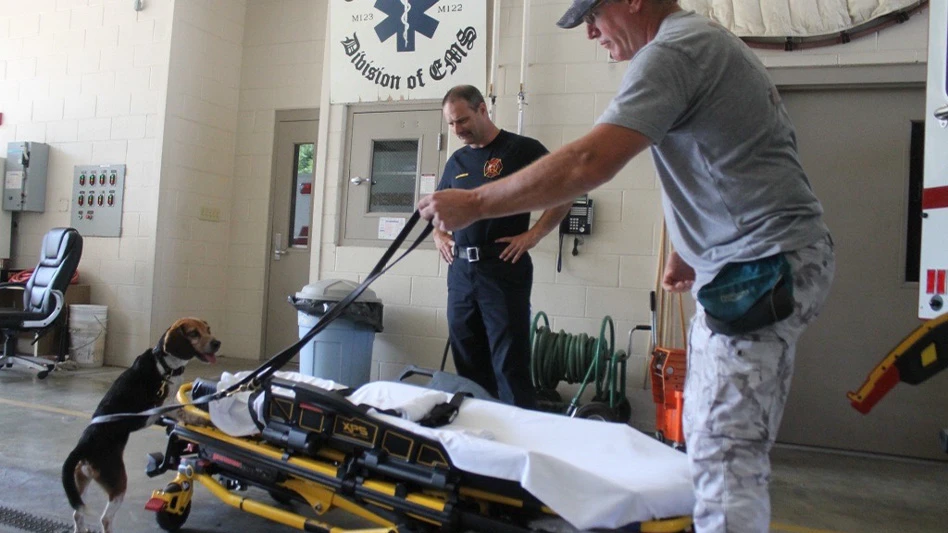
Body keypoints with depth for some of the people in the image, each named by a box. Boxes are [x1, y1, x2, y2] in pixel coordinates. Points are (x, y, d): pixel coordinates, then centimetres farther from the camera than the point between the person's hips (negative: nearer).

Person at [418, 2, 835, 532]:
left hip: (762, 266, -10)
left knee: (726, 451, -10)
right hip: (761, 260, 10)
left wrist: (473, 204, -18)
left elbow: (590, 162, -24)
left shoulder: (670, 51, -14)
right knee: (707, 434, 14)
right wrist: (690, 248, 20)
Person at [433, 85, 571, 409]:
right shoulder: (456, 161, 17)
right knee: (468, 364, 12)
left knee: (509, 366, -6)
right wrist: (438, 235, 13)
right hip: (460, 270, 6)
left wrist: (532, 236, -10)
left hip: (504, 269, -6)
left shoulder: (522, 149, -1)